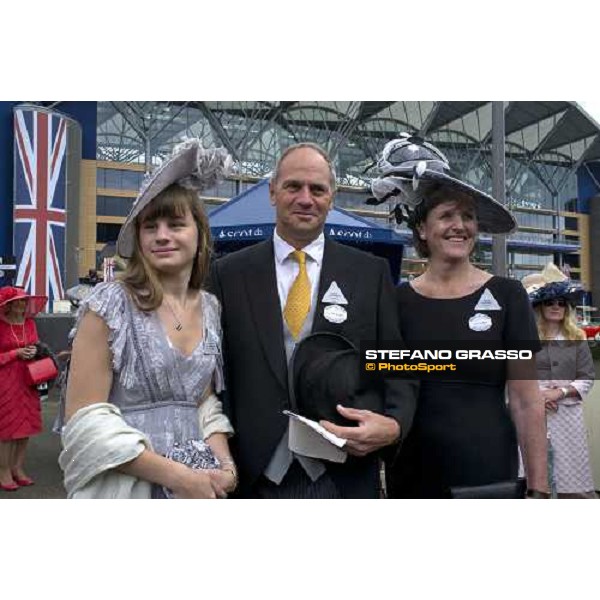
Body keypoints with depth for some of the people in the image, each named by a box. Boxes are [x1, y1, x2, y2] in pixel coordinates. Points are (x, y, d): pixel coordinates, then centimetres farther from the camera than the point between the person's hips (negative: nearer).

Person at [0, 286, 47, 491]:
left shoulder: (30, 323, 7)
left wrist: (34, 352, -3)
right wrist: (17, 353, -17)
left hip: (27, 381, 6)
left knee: (26, 425, 10)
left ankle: (18, 468, 23)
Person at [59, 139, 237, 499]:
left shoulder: (211, 308, 2)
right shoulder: (110, 304, -12)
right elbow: (87, 418, -14)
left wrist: (225, 464, -7)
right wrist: (178, 476, -17)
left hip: (200, 486, 4)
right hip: (126, 489, -4)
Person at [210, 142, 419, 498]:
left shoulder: (372, 272, 0)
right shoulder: (229, 273, 0)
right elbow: (217, 372, 1)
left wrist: (394, 424, -16)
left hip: (346, 476, 1)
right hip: (257, 474, 0)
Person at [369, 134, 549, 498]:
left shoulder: (506, 295, -4)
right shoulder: (398, 301, -2)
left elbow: (526, 400, -5)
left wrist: (538, 486, -7)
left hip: (489, 470, -1)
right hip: (414, 474, 1)